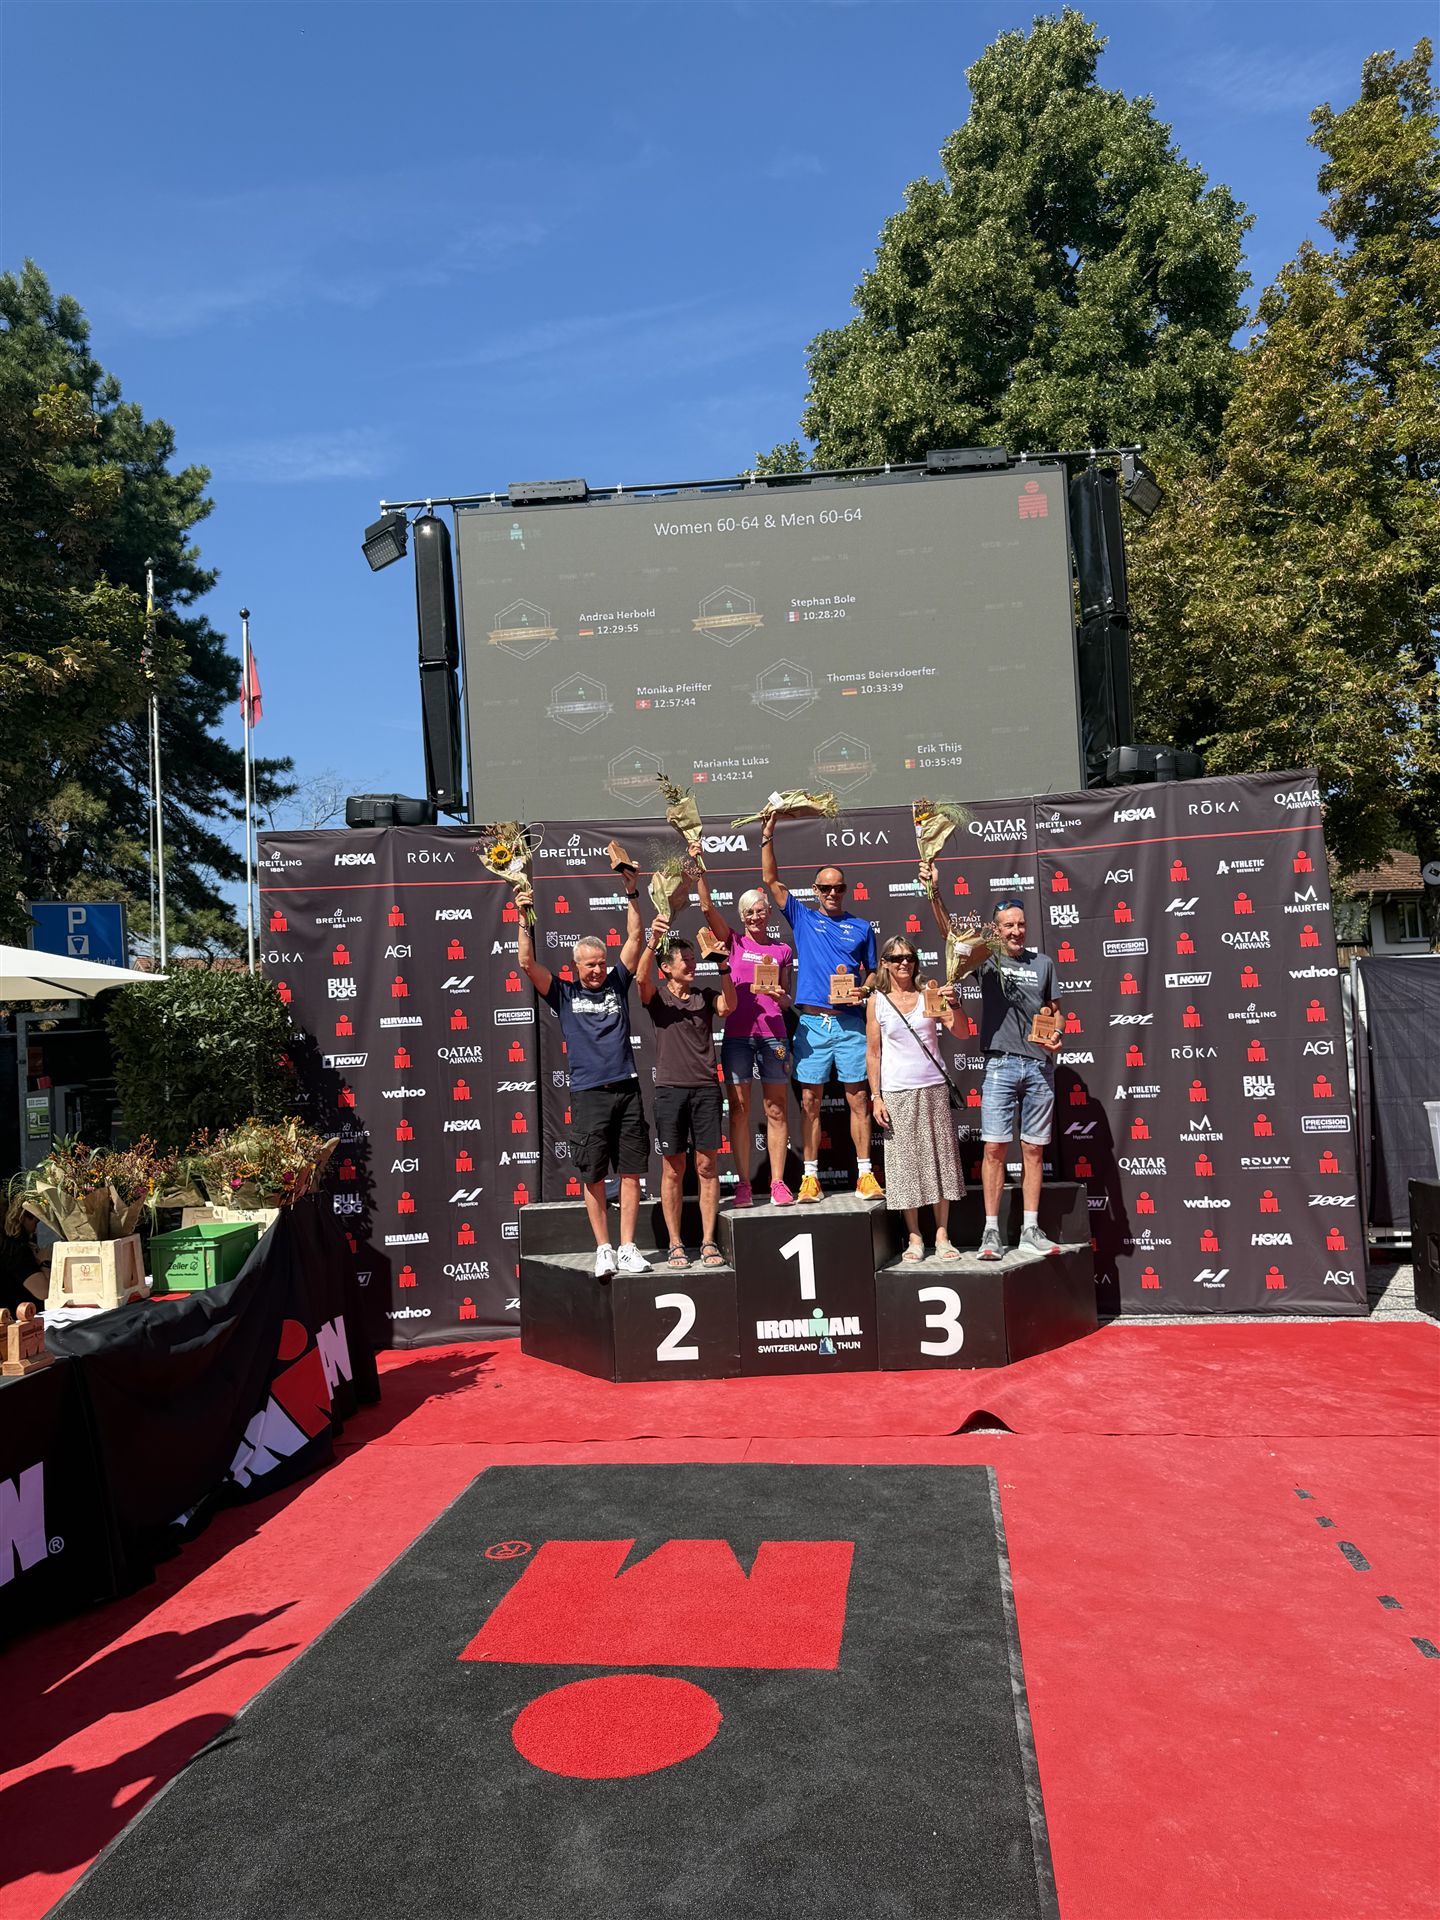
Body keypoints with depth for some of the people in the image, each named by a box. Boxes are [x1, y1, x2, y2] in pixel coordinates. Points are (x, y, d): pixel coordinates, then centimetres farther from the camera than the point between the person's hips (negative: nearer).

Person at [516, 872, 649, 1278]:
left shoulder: (617, 983, 11)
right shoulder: (564, 993, 7)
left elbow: (636, 937, 8)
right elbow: (528, 964, -3)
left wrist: (631, 894, 1)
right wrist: (525, 920, -11)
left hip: (626, 1091, 2)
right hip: (588, 1095, -2)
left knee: (630, 1172, 3)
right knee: (592, 1178, 3)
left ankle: (628, 1248, 11)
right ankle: (603, 1250, 13)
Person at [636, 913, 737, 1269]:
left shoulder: (705, 996, 10)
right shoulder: (657, 996, 4)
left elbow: (729, 1005, -10)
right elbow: (641, 977, -17)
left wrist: (723, 967, -19)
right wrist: (653, 940, -31)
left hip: (706, 1088, 2)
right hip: (670, 1089, -2)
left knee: (707, 1165, 3)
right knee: (673, 1169, 3)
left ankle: (708, 1241, 10)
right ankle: (676, 1244, 11)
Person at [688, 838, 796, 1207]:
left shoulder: (783, 950, 10)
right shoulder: (734, 942, 7)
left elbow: (787, 999, 14)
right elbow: (707, 908, -4)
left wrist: (781, 998, -9)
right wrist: (699, 868, -11)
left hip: (772, 1033, 1)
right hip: (737, 1033, -1)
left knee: (776, 1110, 3)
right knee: (739, 1109, 1)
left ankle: (778, 1182, 9)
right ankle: (743, 1184, 7)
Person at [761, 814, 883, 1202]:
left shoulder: (861, 928, 12)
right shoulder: (803, 919, 11)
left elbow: (873, 972, 17)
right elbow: (772, 880, 6)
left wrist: (864, 989, -4)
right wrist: (767, 837, -1)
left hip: (850, 1023, 0)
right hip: (811, 1023, 0)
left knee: (858, 1099, 1)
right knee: (809, 1102, 2)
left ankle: (865, 1174, 7)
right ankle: (810, 1175, 8)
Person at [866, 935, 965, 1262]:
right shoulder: (877, 1001, 2)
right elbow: (872, 1053, 2)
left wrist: (953, 1005, -22)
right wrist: (875, 1097, -3)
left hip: (933, 1088, 1)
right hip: (896, 1092, -1)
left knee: (938, 1158, 4)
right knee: (905, 1161, 2)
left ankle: (942, 1236, 12)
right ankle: (914, 1238, 10)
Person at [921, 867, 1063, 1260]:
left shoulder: (1043, 963, 12)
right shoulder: (987, 958, 4)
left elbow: (1054, 1011, 19)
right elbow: (951, 934, -12)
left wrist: (1056, 1038, -2)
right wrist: (934, 893, -27)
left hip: (1040, 1066, 3)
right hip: (1001, 1064, -2)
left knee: (1034, 1150, 6)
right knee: (995, 1147, -4)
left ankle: (1030, 1232, 13)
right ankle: (991, 1232, 3)